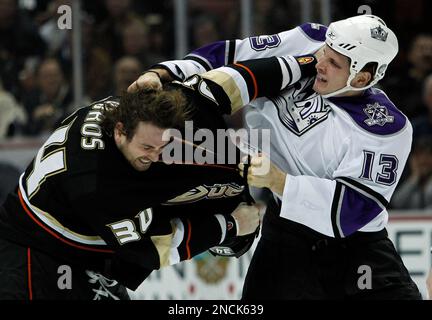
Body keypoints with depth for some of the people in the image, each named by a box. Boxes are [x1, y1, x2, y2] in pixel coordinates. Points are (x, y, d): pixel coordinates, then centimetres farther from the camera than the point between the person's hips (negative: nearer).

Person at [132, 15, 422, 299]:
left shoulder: (388, 128, -22)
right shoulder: (306, 45, -10)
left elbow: (354, 209, -27)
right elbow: (228, 55, 0)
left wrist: (277, 180, -34)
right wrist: (161, 75, -11)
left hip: (354, 240, -2)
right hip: (288, 229, 2)